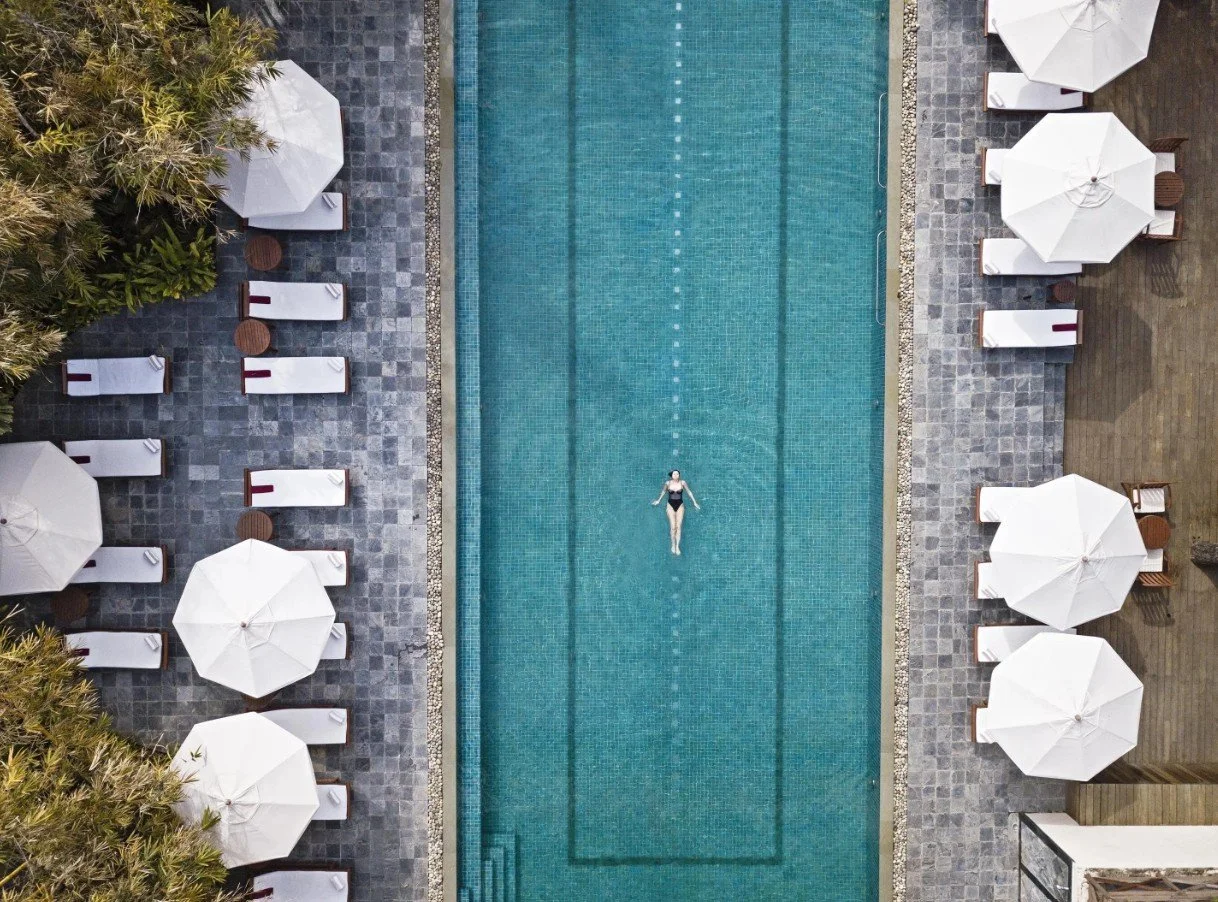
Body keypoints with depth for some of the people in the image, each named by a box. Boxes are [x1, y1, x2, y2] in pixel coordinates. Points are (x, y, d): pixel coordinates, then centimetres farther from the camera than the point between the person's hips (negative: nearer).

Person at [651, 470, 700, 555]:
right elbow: (663, 492, 13)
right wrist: (658, 501, 24)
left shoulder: (682, 483, -7)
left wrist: (695, 503, 11)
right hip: (671, 505, 0)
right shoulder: (668, 483, -5)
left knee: (678, 527, -4)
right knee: (673, 527, -6)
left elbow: (689, 492, 6)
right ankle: (673, 545, 6)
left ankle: (677, 546, 0)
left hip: (680, 505, 0)